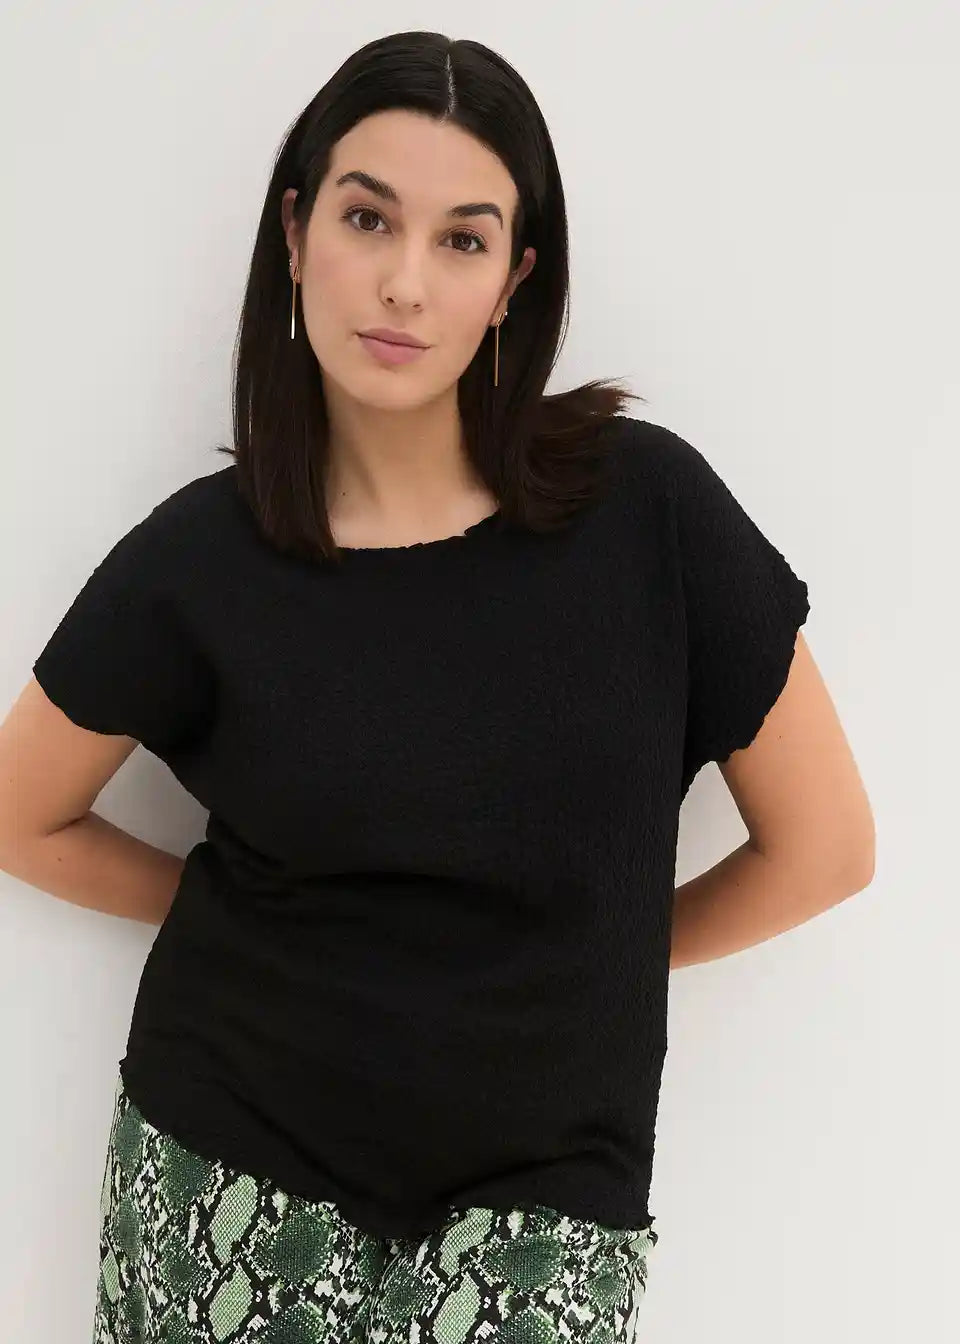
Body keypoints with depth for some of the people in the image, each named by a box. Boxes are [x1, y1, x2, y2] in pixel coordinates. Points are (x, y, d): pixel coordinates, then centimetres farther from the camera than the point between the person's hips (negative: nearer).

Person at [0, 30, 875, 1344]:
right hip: (231, 1180, 1)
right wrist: (242, 917, 6)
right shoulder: (198, 559, -7)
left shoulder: (651, 509, -11)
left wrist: (585, 958, 5)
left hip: (537, 1198, 0)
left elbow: (822, 845, -1)